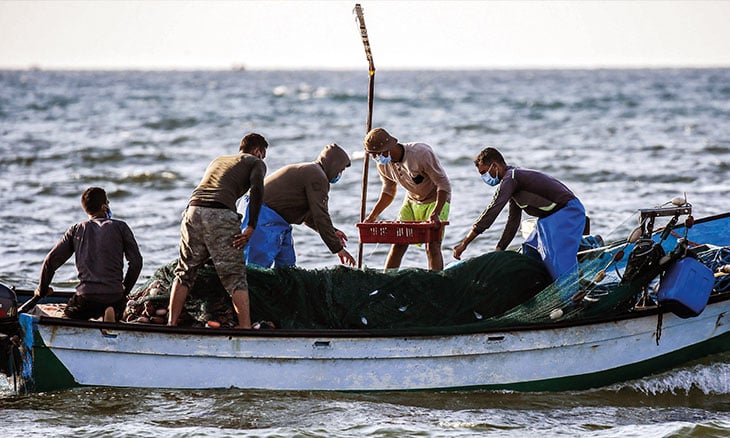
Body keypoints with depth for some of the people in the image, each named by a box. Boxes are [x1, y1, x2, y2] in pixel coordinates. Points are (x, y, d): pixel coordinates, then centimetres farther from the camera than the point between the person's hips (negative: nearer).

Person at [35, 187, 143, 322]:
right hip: (115, 297, 0)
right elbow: (136, 262, 3)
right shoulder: (120, 227, 7)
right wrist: (125, 290, 15)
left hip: (85, 296, 0)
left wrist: (42, 290, 26)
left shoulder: (76, 230, 11)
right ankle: (110, 316, -11)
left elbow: (51, 261, 11)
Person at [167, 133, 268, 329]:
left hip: (193, 211, 5)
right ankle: (245, 328, -5)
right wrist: (251, 228, -4)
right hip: (221, 216, -5)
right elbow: (256, 189, -3)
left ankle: (171, 323, 10)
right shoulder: (255, 162, 18)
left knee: (184, 272, 14)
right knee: (235, 276, 0)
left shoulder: (218, 160, 35)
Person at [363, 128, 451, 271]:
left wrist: (436, 213, -37)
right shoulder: (383, 164, -10)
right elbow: (388, 191, 9)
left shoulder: (421, 154, -30)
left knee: (432, 246, -18)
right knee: (398, 245, -4)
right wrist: (372, 216, -2)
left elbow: (444, 184, -26)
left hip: (437, 200, -6)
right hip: (412, 201, 6)